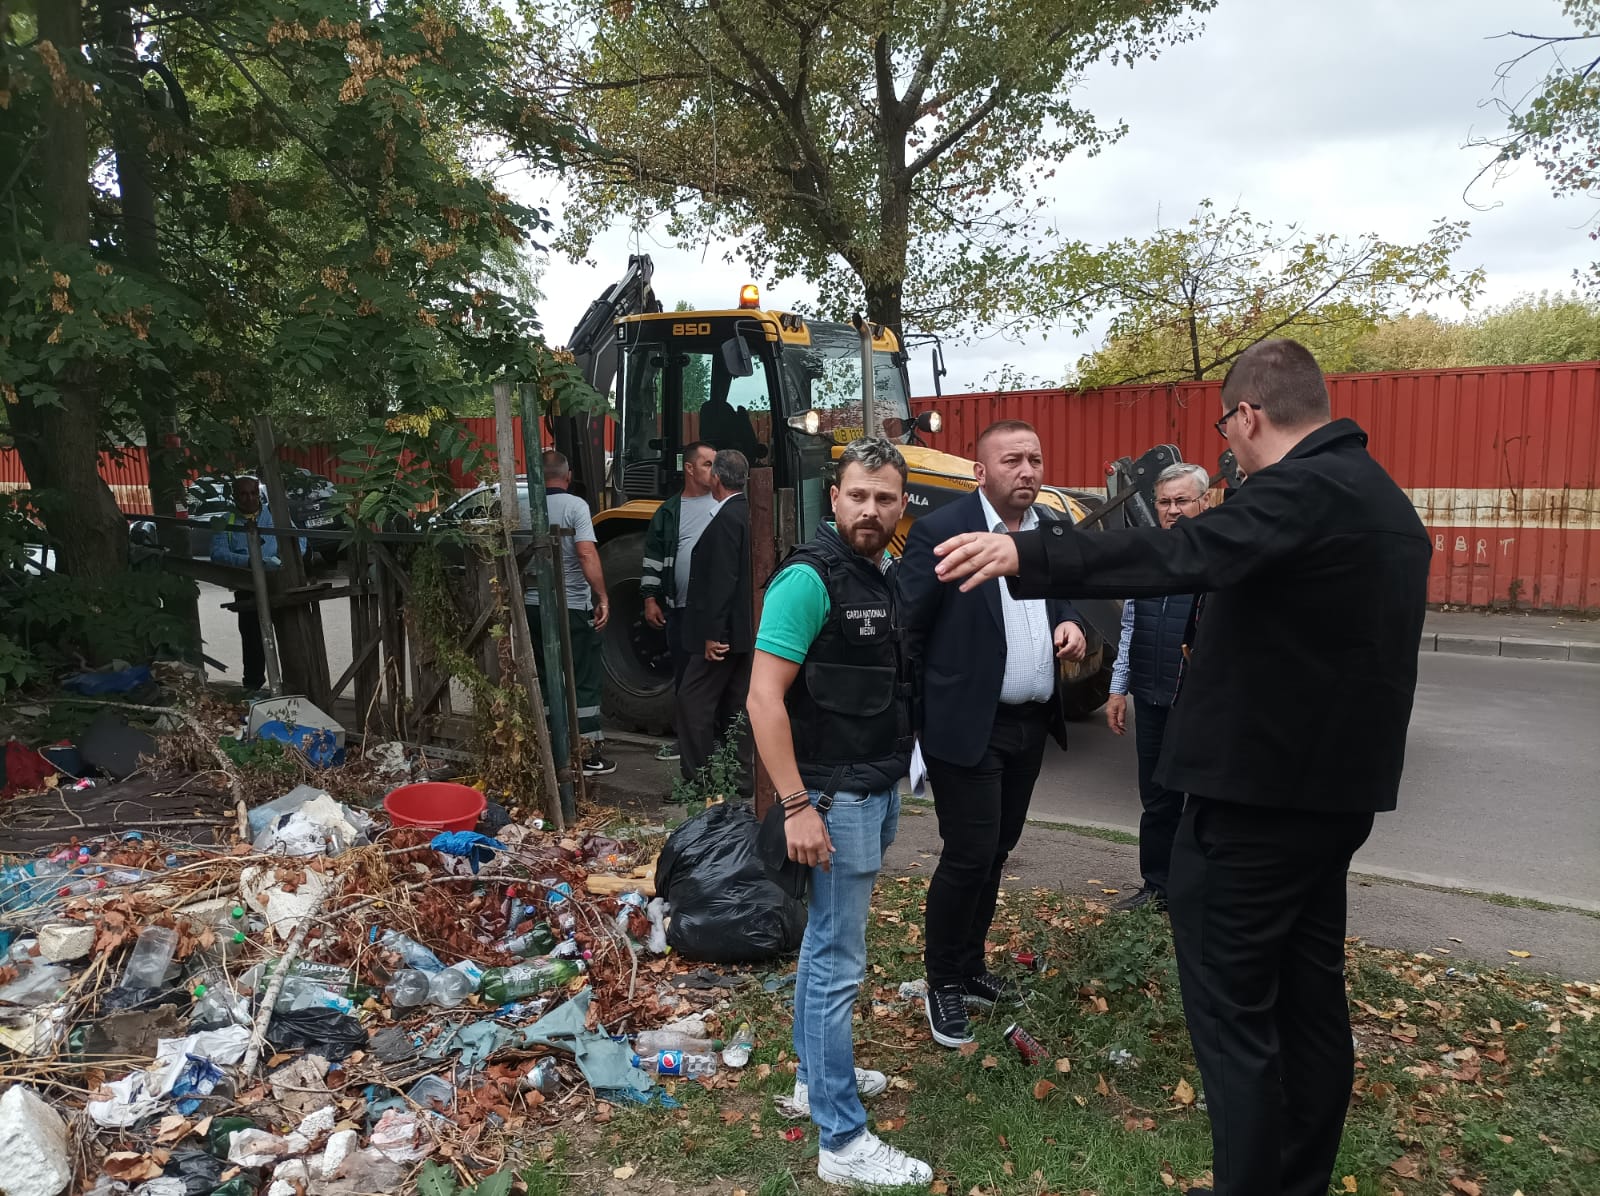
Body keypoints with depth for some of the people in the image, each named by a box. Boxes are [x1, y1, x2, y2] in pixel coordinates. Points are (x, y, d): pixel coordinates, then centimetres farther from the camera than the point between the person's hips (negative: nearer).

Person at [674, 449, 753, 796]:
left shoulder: (725, 520, -17)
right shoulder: (748, 513, 11)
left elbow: (722, 580, -23)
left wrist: (712, 633, -21)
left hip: (724, 629, -10)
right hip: (745, 628, 10)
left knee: (693, 702, -4)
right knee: (735, 704, 14)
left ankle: (696, 779, 0)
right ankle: (741, 776, 20)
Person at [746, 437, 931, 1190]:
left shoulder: (887, 576, 9)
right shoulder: (809, 579, -17)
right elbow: (764, 697, -20)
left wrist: (894, 774, 11)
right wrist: (796, 806, -23)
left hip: (880, 789, 8)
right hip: (837, 796, -8)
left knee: (826, 942, 20)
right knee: (840, 962, -1)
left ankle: (815, 1075, 36)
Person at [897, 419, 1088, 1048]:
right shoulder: (940, 531, -13)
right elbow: (906, 625, -11)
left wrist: (1070, 623, 0)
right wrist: (918, 713, -11)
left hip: (1031, 725, 7)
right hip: (969, 727, -7)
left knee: (995, 851, 17)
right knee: (968, 857, -2)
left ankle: (969, 966, 34)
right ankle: (942, 982, 19)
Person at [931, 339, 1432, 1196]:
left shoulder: (1302, 491, -17)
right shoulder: (1383, 501, 14)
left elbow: (1182, 554, -34)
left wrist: (1026, 555, -38)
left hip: (1258, 788, -10)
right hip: (1335, 785, 10)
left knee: (1232, 1006, 0)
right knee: (1310, 993, 18)